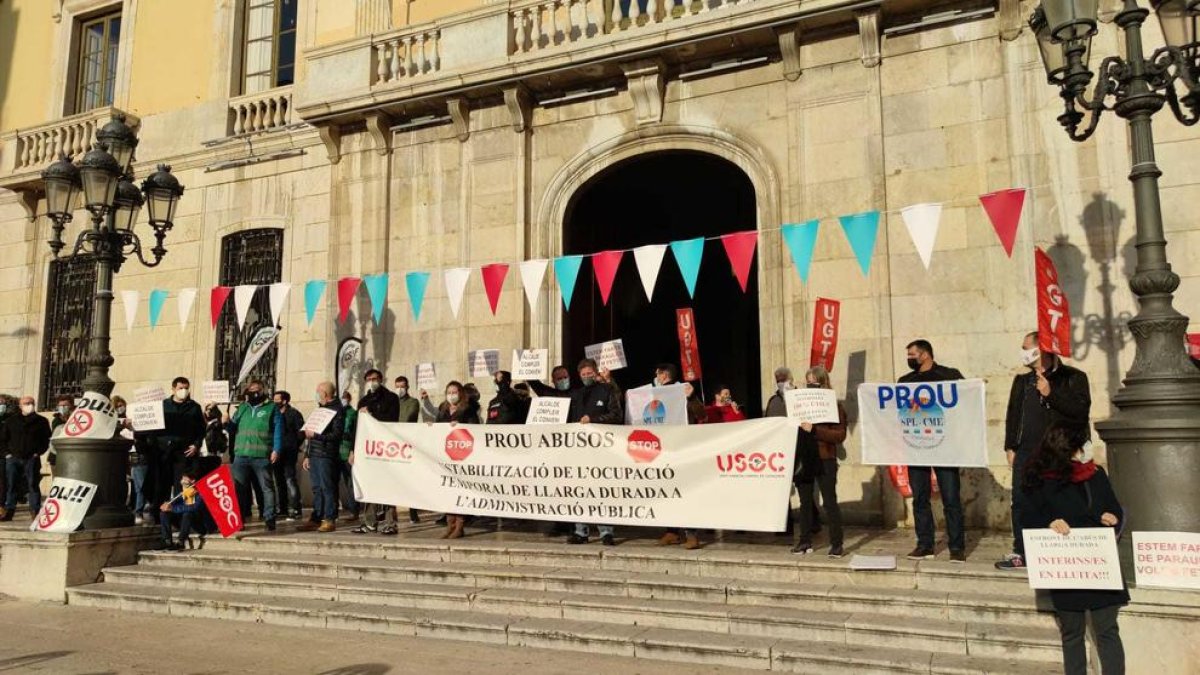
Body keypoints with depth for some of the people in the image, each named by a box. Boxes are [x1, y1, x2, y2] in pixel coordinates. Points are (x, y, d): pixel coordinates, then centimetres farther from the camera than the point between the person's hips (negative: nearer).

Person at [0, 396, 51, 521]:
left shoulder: (41, 421, 6)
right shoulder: (11, 420, 10)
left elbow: (46, 439, 6)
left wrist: (38, 452, -4)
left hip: (32, 459, -2)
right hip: (13, 458, 2)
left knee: (33, 485, -1)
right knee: (10, 485, 4)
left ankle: (35, 511, 3)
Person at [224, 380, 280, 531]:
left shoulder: (271, 408, 5)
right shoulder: (242, 408, 18)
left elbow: (277, 430, -2)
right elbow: (233, 429, 19)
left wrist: (276, 450, -11)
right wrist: (227, 423, -3)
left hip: (262, 456, -4)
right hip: (241, 455, 4)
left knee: (266, 487, -1)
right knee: (239, 488, 7)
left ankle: (269, 518, 4)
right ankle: (239, 518, 15)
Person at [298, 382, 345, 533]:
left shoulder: (337, 410, -6)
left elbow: (336, 434, -16)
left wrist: (315, 435, -18)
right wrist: (307, 455, 19)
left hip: (326, 456, -8)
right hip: (314, 455, 8)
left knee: (327, 488, -6)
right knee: (317, 488, 9)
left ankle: (330, 520, -3)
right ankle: (316, 519, 14)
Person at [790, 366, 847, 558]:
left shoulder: (834, 405, -4)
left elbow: (840, 435, -12)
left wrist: (814, 430, -21)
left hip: (824, 460, -5)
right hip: (802, 458, 5)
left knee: (830, 502, -1)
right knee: (805, 502, 10)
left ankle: (836, 544, 7)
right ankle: (805, 542, 18)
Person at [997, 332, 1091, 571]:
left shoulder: (1073, 378, 2)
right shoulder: (1023, 381, 16)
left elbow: (1081, 410, -9)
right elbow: (1013, 414, 16)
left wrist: (1051, 394, -14)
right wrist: (1010, 447, 10)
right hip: (1026, 452, 4)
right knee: (1021, 501, 3)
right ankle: (1021, 552, 10)